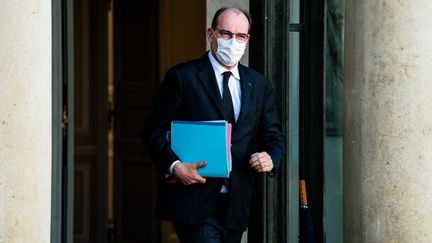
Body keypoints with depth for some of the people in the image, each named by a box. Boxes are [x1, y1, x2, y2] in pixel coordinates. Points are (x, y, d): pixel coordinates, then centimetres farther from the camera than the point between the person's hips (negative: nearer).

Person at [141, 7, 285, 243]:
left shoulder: (259, 84, 13)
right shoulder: (182, 77, -2)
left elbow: (274, 137, 16)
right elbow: (153, 130, -2)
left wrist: (270, 158, -8)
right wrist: (174, 166, -18)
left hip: (236, 205, 5)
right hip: (195, 202, -5)